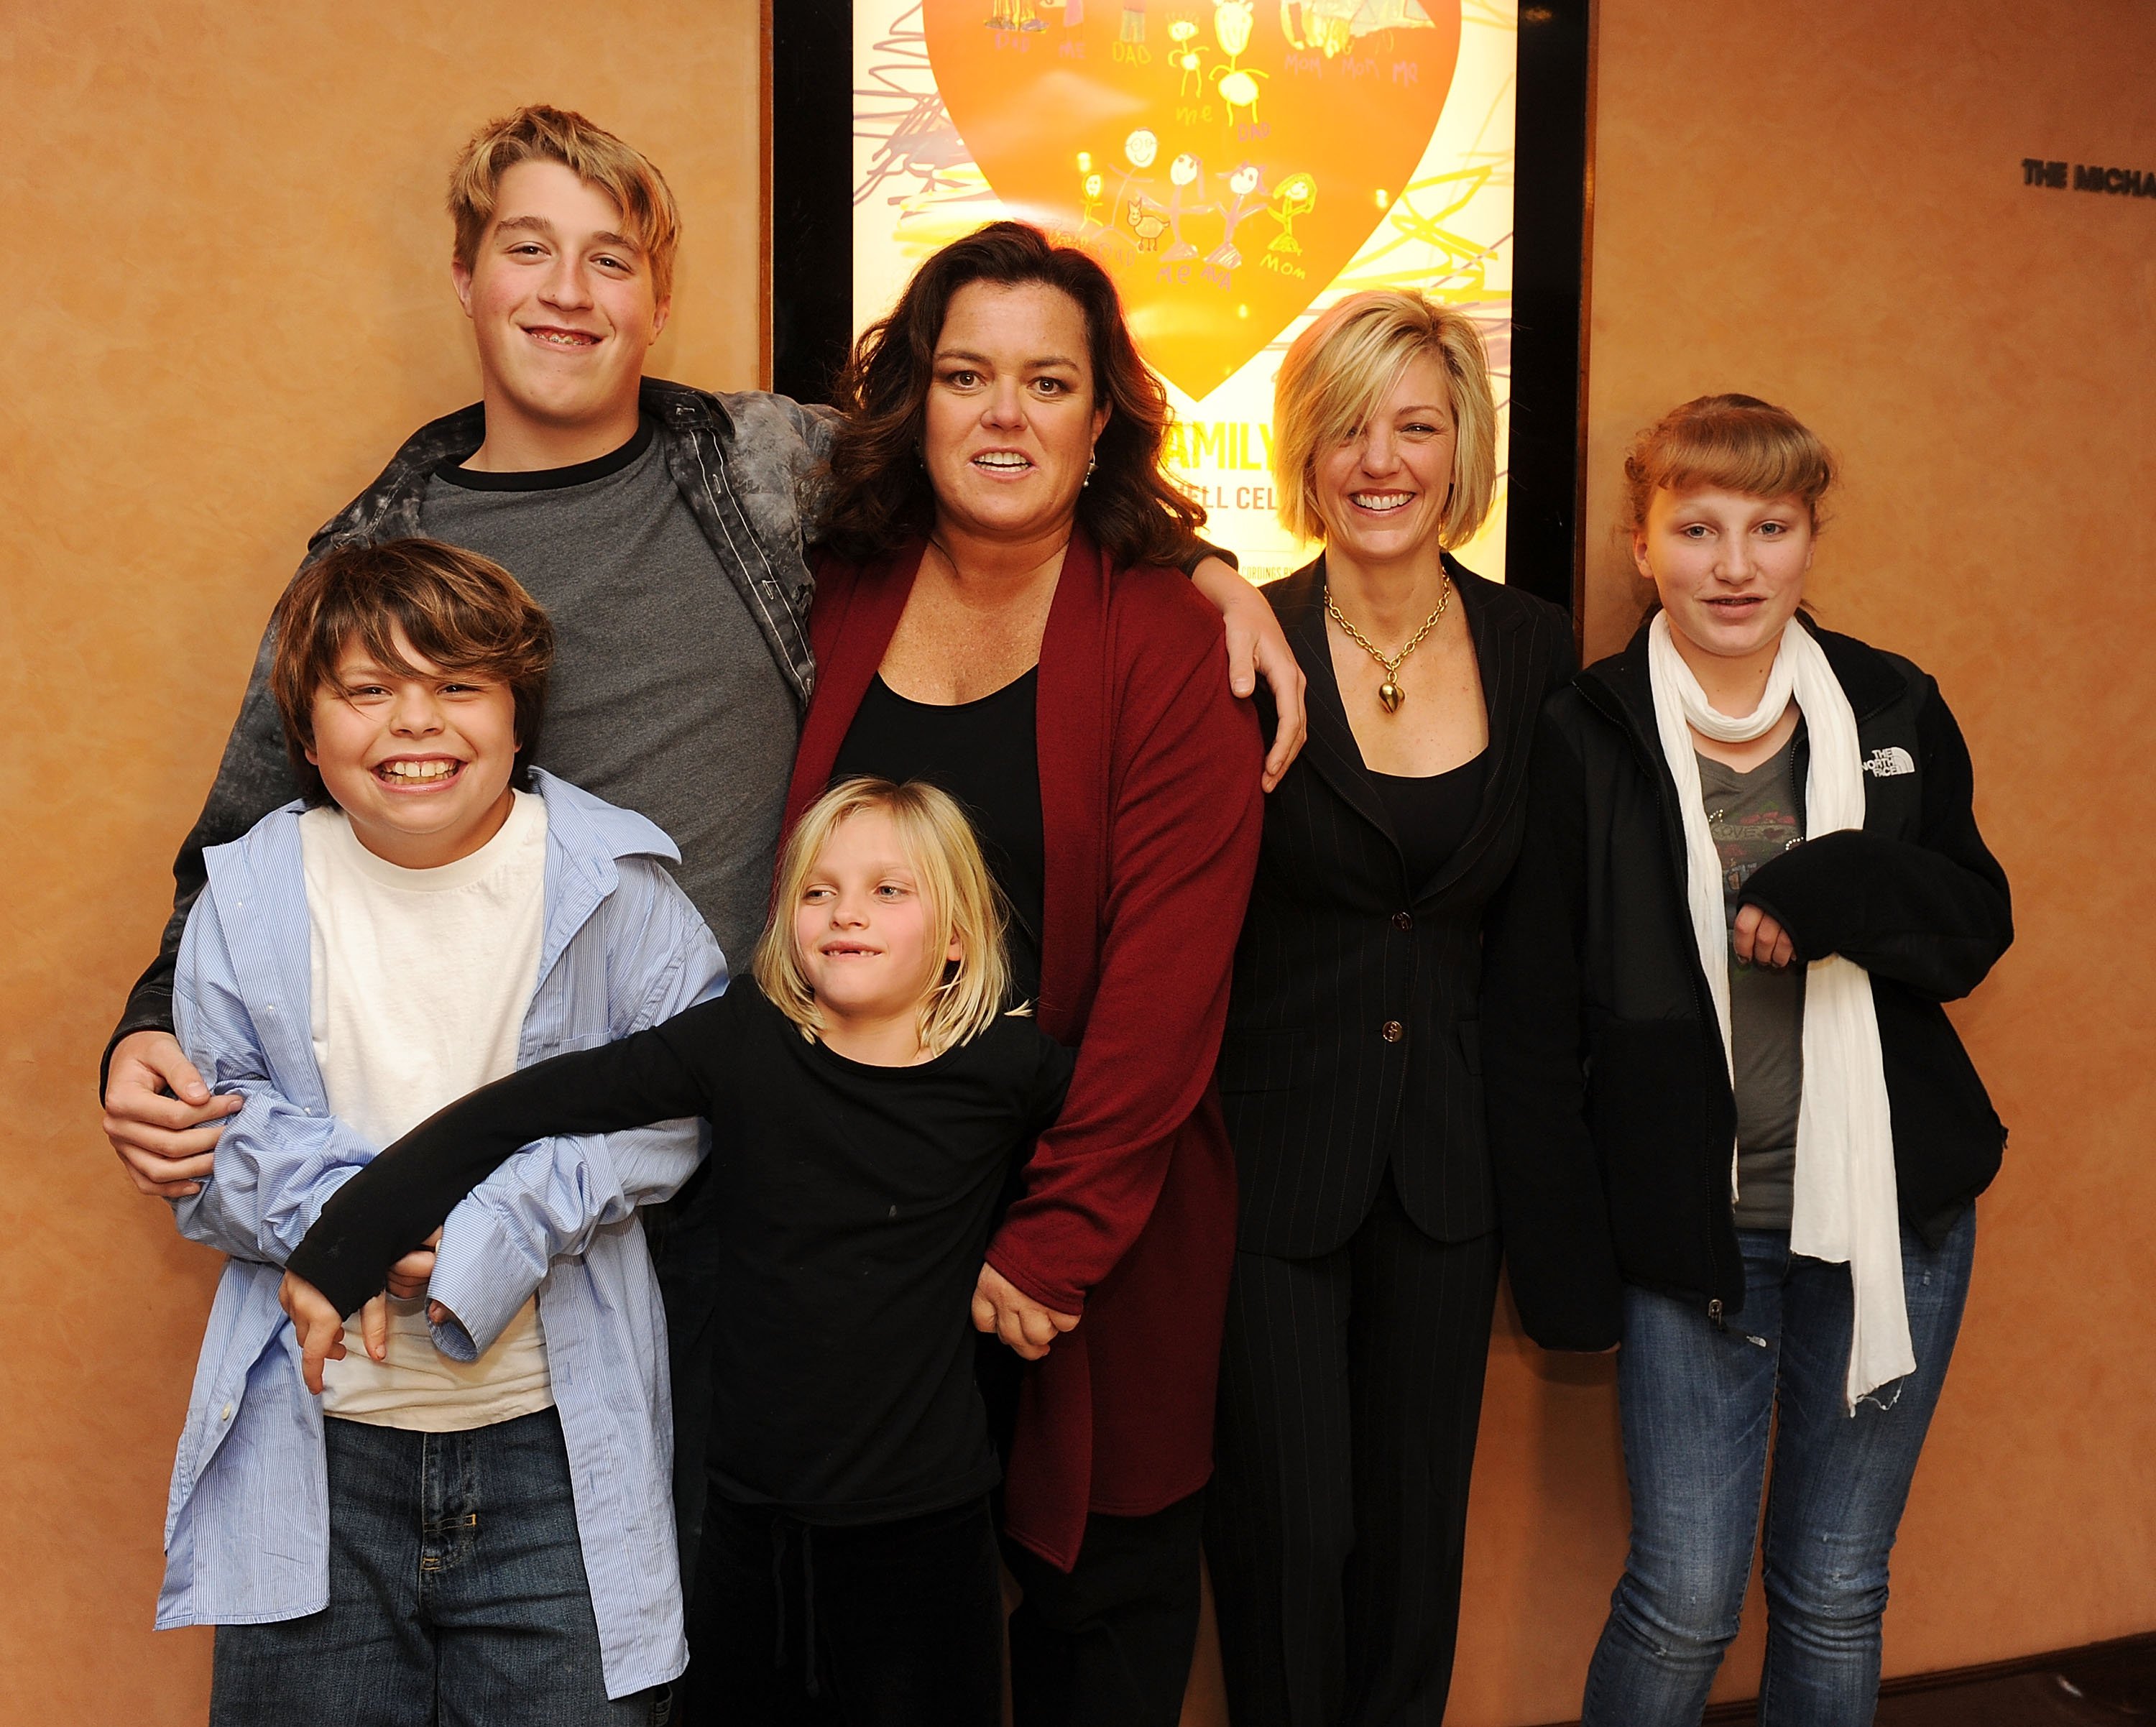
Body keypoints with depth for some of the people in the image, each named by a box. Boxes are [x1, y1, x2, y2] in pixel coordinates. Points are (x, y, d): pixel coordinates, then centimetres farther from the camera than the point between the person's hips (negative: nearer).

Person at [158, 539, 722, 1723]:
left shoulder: (611, 881, -5)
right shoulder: (249, 893, 1)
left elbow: (684, 1097, -6)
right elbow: (212, 1141, 3)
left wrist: (498, 1221, -18)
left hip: (558, 1446, -1)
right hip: (316, 1451, 2)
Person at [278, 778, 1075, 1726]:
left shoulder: (1009, 1067, -9)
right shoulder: (743, 1042, -10)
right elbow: (519, 1109, -11)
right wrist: (344, 1242, -15)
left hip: (924, 1539, -1)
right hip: (752, 1523, 1)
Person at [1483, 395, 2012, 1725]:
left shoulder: (1894, 709, 3)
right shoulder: (1584, 740, -5)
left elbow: (1978, 929, 6)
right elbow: (1530, 1027, -3)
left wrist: (1841, 894, -16)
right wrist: (1564, 1266, -5)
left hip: (1891, 1213, 3)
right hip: (1692, 1222, -2)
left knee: (1835, 1594, 13)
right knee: (1687, 1595, 2)